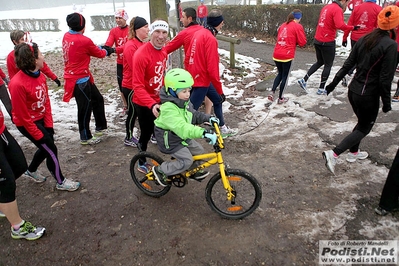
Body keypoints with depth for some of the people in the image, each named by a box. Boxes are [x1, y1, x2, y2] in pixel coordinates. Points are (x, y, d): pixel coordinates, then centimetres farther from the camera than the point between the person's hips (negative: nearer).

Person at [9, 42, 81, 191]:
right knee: (51, 150, 0)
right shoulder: (18, 84, -28)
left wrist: (49, 125, -2)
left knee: (46, 148, 19)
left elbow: (46, 101, 1)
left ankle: (31, 171, 48)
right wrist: (39, 135, -15)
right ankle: (61, 182, 21)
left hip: (41, 119, 8)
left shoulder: (40, 75, -5)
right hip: (27, 124, -7)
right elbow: (22, 116, -22)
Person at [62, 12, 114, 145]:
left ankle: (100, 127, 34)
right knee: (85, 108, 5)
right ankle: (85, 138, 21)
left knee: (97, 99, 21)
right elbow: (99, 54, -3)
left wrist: (101, 48, 8)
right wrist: (107, 51, 16)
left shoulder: (66, 37, 4)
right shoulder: (84, 41, -20)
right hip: (80, 80, -9)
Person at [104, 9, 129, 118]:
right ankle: (125, 107, 29)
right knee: (121, 86, 12)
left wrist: (115, 49, -37)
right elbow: (109, 43, -12)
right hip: (120, 63, 5)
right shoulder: (113, 31, 4)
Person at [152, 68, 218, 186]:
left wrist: (208, 118, -3)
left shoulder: (184, 102, -3)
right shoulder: (168, 109, -34)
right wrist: (204, 133, -57)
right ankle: (160, 170, 5)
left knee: (198, 150, 11)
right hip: (170, 141, -9)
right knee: (186, 161, -13)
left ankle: (195, 172, 37)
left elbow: (192, 115, 12)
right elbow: (182, 127, -47)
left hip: (181, 137, 9)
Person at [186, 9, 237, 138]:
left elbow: (188, 55, 13)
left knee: (217, 100, 22)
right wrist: (220, 91, -17)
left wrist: (190, 72, 24)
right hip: (201, 79, -10)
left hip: (195, 76, 10)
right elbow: (212, 68, -23)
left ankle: (222, 128, 36)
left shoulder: (198, 33, 6)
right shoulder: (211, 39, -20)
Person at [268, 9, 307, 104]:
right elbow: (302, 42, -4)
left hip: (276, 54, 5)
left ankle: (272, 92, 6)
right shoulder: (298, 26, -3)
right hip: (287, 56, -5)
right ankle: (280, 98, 14)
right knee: (285, 76, 7)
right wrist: (295, 41, 15)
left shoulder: (283, 25, 15)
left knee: (280, 74, 21)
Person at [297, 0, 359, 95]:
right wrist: (352, 28, -18)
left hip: (318, 40, 8)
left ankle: (304, 80, 15)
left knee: (320, 62, 23)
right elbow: (340, 25, -27)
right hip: (327, 42, -8)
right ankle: (321, 89, 13)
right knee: (328, 65, 6)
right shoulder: (338, 9, -14)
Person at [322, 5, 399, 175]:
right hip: (369, 95, -7)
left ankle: (353, 153, 40)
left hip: (353, 90, 7)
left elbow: (348, 64, 3)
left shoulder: (364, 39, 1)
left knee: (362, 122, 26)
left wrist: (334, 83, 11)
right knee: (364, 128, 11)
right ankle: (333, 154, -3)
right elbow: (385, 79, -17)